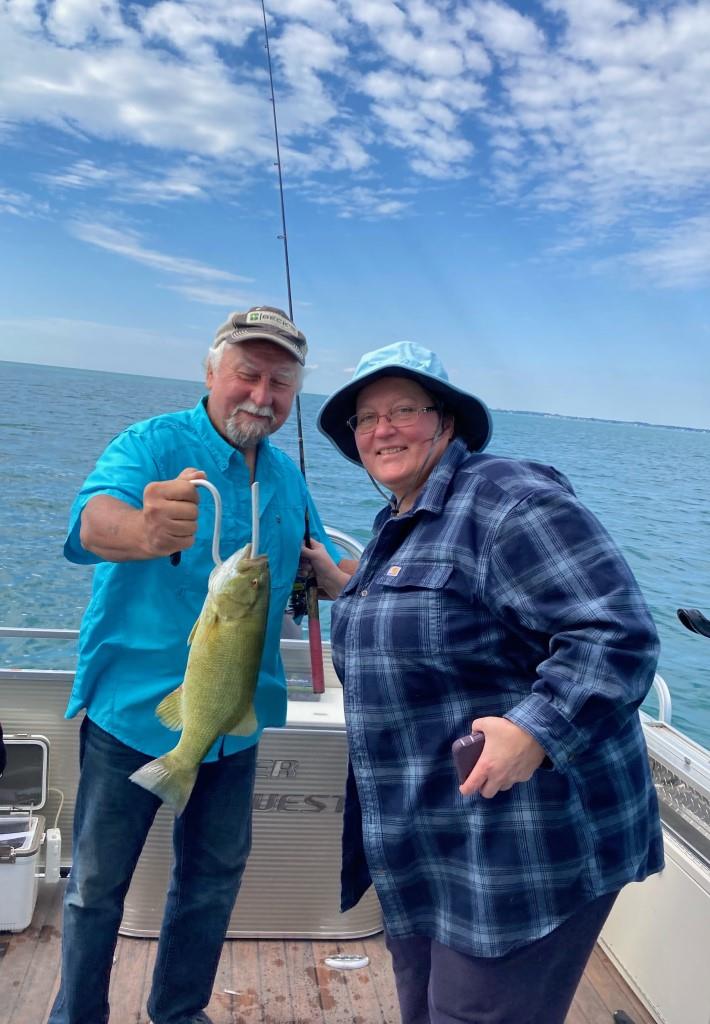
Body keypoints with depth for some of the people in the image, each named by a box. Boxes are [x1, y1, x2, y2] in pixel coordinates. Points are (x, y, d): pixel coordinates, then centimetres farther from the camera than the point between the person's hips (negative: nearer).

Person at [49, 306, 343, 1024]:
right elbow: (92, 518, -36)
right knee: (98, 884, 12)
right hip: (133, 713, -5)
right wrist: (140, 528, -58)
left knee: (214, 876, 20)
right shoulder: (152, 444, -15)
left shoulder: (288, 477, 3)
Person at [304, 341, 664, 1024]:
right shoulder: (397, 523, 11)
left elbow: (616, 634, -25)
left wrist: (533, 732, -33)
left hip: (525, 851, -9)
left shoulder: (508, 499, -19)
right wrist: (343, 589, 13)